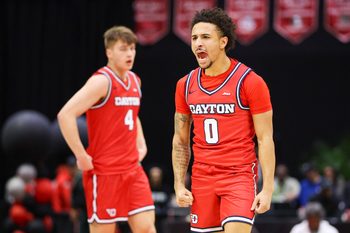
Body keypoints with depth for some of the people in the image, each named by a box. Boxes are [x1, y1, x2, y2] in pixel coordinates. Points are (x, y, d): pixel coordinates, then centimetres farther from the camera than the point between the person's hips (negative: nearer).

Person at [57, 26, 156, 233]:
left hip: (133, 169, 7)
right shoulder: (102, 81, -13)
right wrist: (82, 157, -19)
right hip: (104, 172, -7)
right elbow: (65, 115, -22)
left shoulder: (134, 80, 12)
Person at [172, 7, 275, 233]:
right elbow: (180, 140, 14)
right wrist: (179, 185, 6)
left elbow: (265, 139, -7)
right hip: (202, 179, 5)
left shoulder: (250, 82, -7)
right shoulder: (185, 85, 7)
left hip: (240, 177, -5)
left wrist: (268, 189, -13)